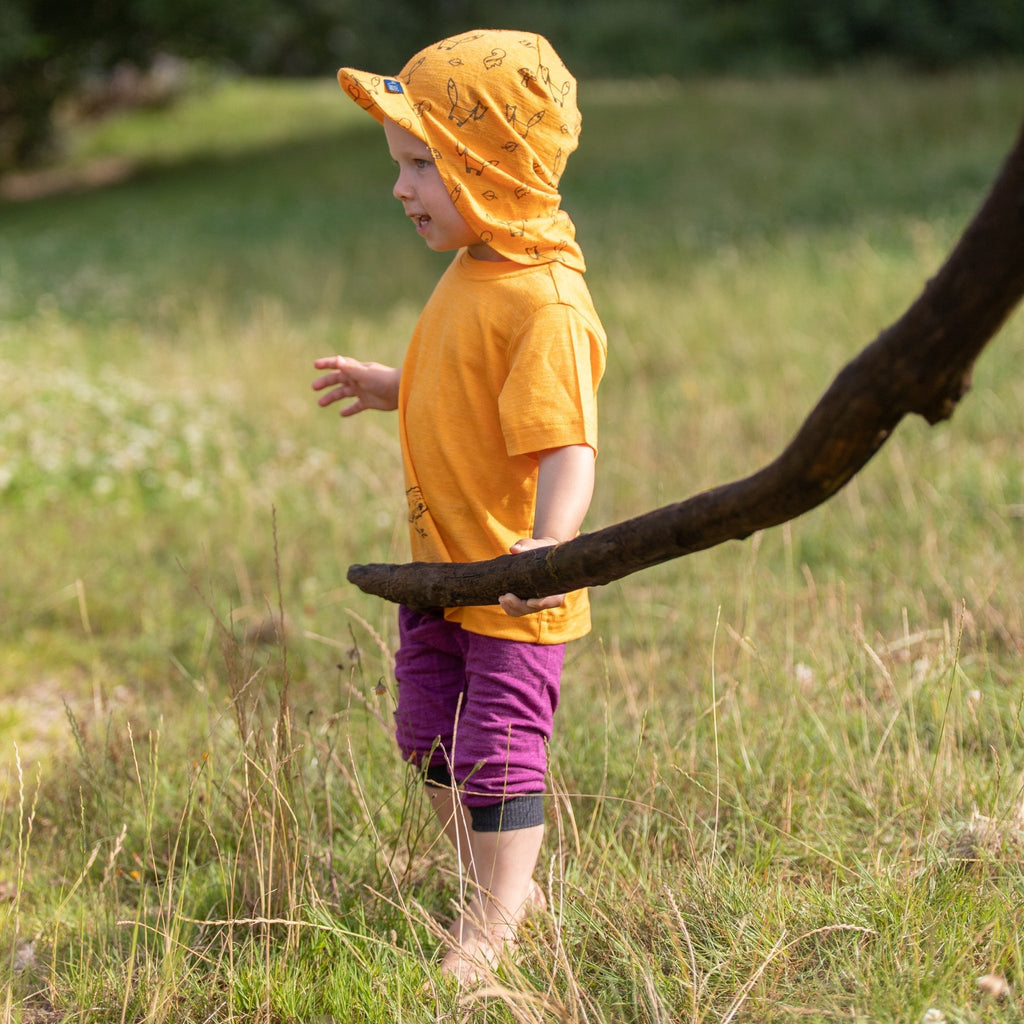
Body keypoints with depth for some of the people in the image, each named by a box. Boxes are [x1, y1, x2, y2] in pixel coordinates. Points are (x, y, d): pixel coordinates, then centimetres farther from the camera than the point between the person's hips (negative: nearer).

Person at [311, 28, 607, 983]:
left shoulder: (545, 304, -25)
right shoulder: (472, 274, 6)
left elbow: (567, 445, -32)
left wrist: (548, 544, -47)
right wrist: (389, 387, 33)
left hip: (509, 584, -10)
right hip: (439, 565, 10)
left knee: (498, 753, 0)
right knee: (429, 741, 20)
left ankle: (490, 929, 14)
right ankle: (504, 887, 37)